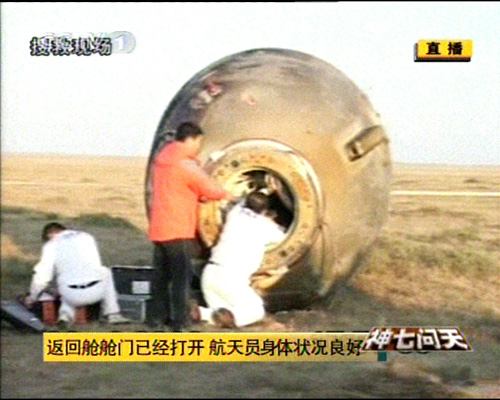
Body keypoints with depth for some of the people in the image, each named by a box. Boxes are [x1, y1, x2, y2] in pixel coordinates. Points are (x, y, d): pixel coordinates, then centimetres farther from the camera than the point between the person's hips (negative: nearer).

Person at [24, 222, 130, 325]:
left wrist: (32, 297, 21)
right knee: (105, 272, 36)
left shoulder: (51, 245, 10)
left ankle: (65, 314, 10)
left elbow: (42, 274, 6)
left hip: (72, 296, -1)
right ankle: (112, 315, 27)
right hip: (96, 292, 1)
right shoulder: (86, 237, 20)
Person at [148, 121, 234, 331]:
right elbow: (210, 189, -6)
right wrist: (228, 195, 13)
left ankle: (157, 317, 18)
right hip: (178, 231, -8)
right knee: (181, 275, -3)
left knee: (161, 275, 14)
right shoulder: (186, 165, -15)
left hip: (158, 229, 8)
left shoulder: (161, 160, 12)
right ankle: (180, 320, -4)